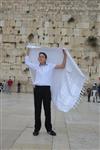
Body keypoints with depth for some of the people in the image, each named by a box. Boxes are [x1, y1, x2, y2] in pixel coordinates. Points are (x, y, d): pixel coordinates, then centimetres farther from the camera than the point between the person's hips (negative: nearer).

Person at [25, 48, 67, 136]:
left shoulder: (51, 66, 5)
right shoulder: (36, 66, 10)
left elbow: (63, 66, 1)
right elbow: (27, 62, 16)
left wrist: (65, 56, -5)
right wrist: (28, 52, 22)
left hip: (47, 89, -1)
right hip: (37, 89, 1)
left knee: (47, 110, 6)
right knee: (37, 109, 6)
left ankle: (49, 129, 16)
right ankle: (37, 128, 15)